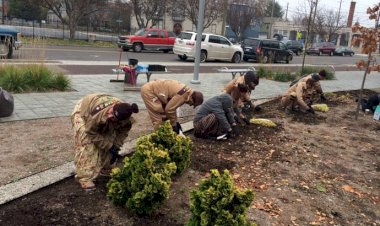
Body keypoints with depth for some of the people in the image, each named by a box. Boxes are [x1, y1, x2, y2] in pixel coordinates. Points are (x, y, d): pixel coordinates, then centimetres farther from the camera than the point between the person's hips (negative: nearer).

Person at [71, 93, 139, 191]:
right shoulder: (97, 112, -47)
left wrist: (116, 147, -22)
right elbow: (91, 133, -31)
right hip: (82, 112, -5)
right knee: (87, 144, -20)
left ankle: (105, 167, 17)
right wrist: (109, 146, -29)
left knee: (109, 140, -4)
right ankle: (84, 177, -15)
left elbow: (122, 132, -12)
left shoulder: (126, 120, -32)